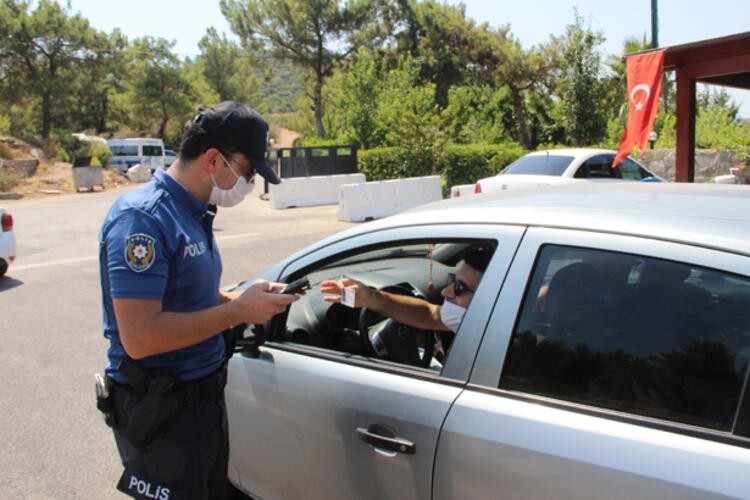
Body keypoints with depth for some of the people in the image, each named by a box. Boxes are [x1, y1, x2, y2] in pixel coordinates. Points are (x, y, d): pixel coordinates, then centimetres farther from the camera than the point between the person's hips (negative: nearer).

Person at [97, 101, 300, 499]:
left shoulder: (194, 213, 8)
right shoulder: (143, 218, -22)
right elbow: (139, 338, -28)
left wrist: (243, 298, 0)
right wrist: (238, 311, -22)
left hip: (205, 393, 9)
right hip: (161, 412, -9)